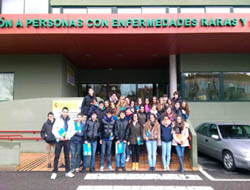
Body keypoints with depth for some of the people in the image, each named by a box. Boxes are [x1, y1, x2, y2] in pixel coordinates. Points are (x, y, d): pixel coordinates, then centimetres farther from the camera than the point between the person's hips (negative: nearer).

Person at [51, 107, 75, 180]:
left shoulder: (70, 120, 4)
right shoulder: (58, 120, -1)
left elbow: (73, 130, 6)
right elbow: (54, 130, -2)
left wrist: (69, 136, -10)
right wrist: (59, 136, -13)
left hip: (67, 140, 2)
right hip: (59, 140, -2)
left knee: (67, 156, 10)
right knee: (57, 156, 0)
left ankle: (68, 172, 18)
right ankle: (54, 172, 8)